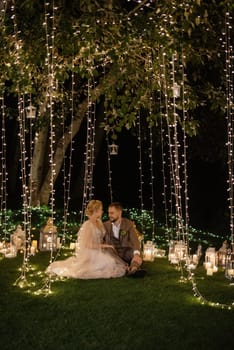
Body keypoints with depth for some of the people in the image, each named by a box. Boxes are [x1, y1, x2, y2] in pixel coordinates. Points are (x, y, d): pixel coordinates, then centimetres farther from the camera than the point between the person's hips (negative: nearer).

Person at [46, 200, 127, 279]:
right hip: (90, 254, -9)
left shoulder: (99, 222, 8)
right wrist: (105, 246, -15)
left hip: (99, 251, 9)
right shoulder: (87, 225, -16)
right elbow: (89, 245, -19)